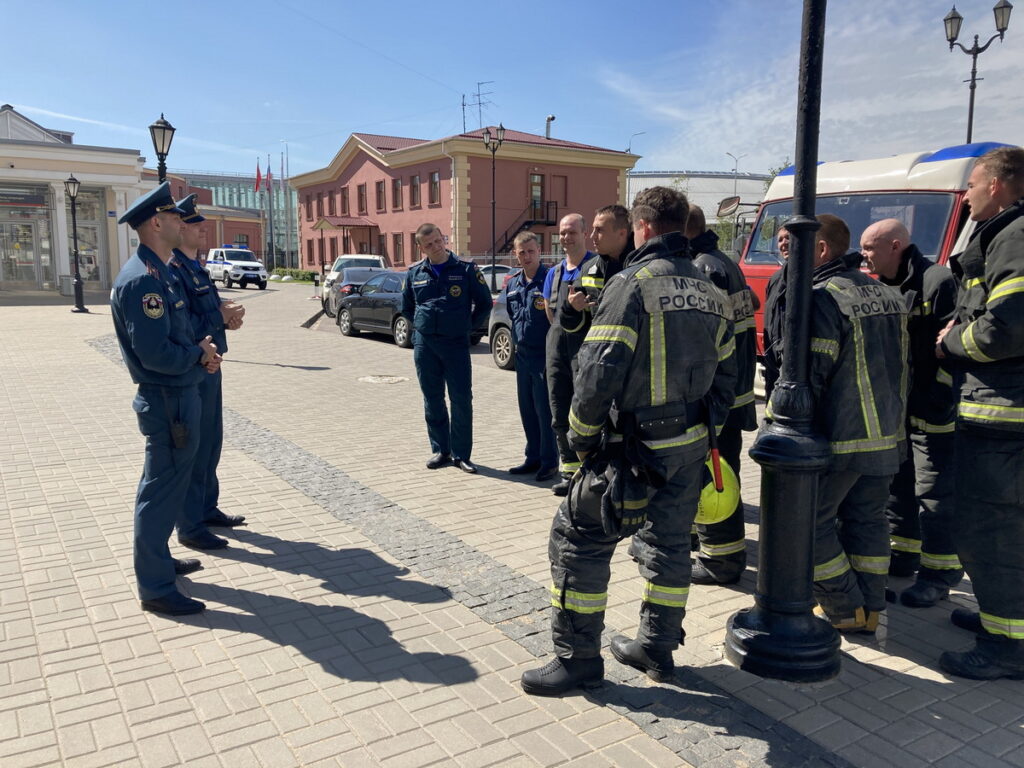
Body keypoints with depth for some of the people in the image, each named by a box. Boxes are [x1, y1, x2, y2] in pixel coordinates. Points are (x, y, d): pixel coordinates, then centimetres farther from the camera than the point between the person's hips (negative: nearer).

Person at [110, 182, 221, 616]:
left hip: (177, 396, 11)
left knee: (165, 485, 22)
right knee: (162, 491, -1)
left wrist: (200, 353, 0)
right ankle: (155, 588, 11)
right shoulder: (144, 279, -22)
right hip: (168, 402, -11)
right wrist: (199, 353, -11)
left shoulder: (158, 272, 11)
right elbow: (156, 354, -27)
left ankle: (157, 560, 38)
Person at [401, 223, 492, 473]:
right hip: (424, 344, 3)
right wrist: (420, 326, 13)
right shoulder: (415, 273, 7)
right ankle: (440, 450, 19)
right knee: (432, 399, 8)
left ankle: (461, 454, 7)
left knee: (462, 399, -3)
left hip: (456, 343, -3)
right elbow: (406, 307, 22)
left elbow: (484, 303, 6)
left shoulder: (466, 269, -2)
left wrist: (469, 326, 4)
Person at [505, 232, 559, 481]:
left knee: (544, 410, -2)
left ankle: (549, 461, 10)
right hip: (522, 355, 7)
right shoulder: (513, 284, 11)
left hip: (544, 355, -7)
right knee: (527, 409, 13)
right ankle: (533, 458, 24)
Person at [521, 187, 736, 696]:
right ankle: (658, 647, 31)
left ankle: (577, 657, 10)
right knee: (669, 540, 19)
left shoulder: (632, 283, -14)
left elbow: (599, 372, -22)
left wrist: (581, 435, -9)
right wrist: (706, 432, 19)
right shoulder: (710, 292, 10)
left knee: (579, 537, 3)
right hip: (691, 444, 8)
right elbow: (725, 373, 13)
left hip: (636, 443, -8)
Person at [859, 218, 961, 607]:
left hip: (931, 415, -9)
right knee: (897, 485, 17)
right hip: (894, 410, 9)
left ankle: (940, 572, 10)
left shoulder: (938, 282, -15)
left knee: (934, 495, -1)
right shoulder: (887, 287, 14)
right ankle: (902, 554, 31)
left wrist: (937, 407, -21)